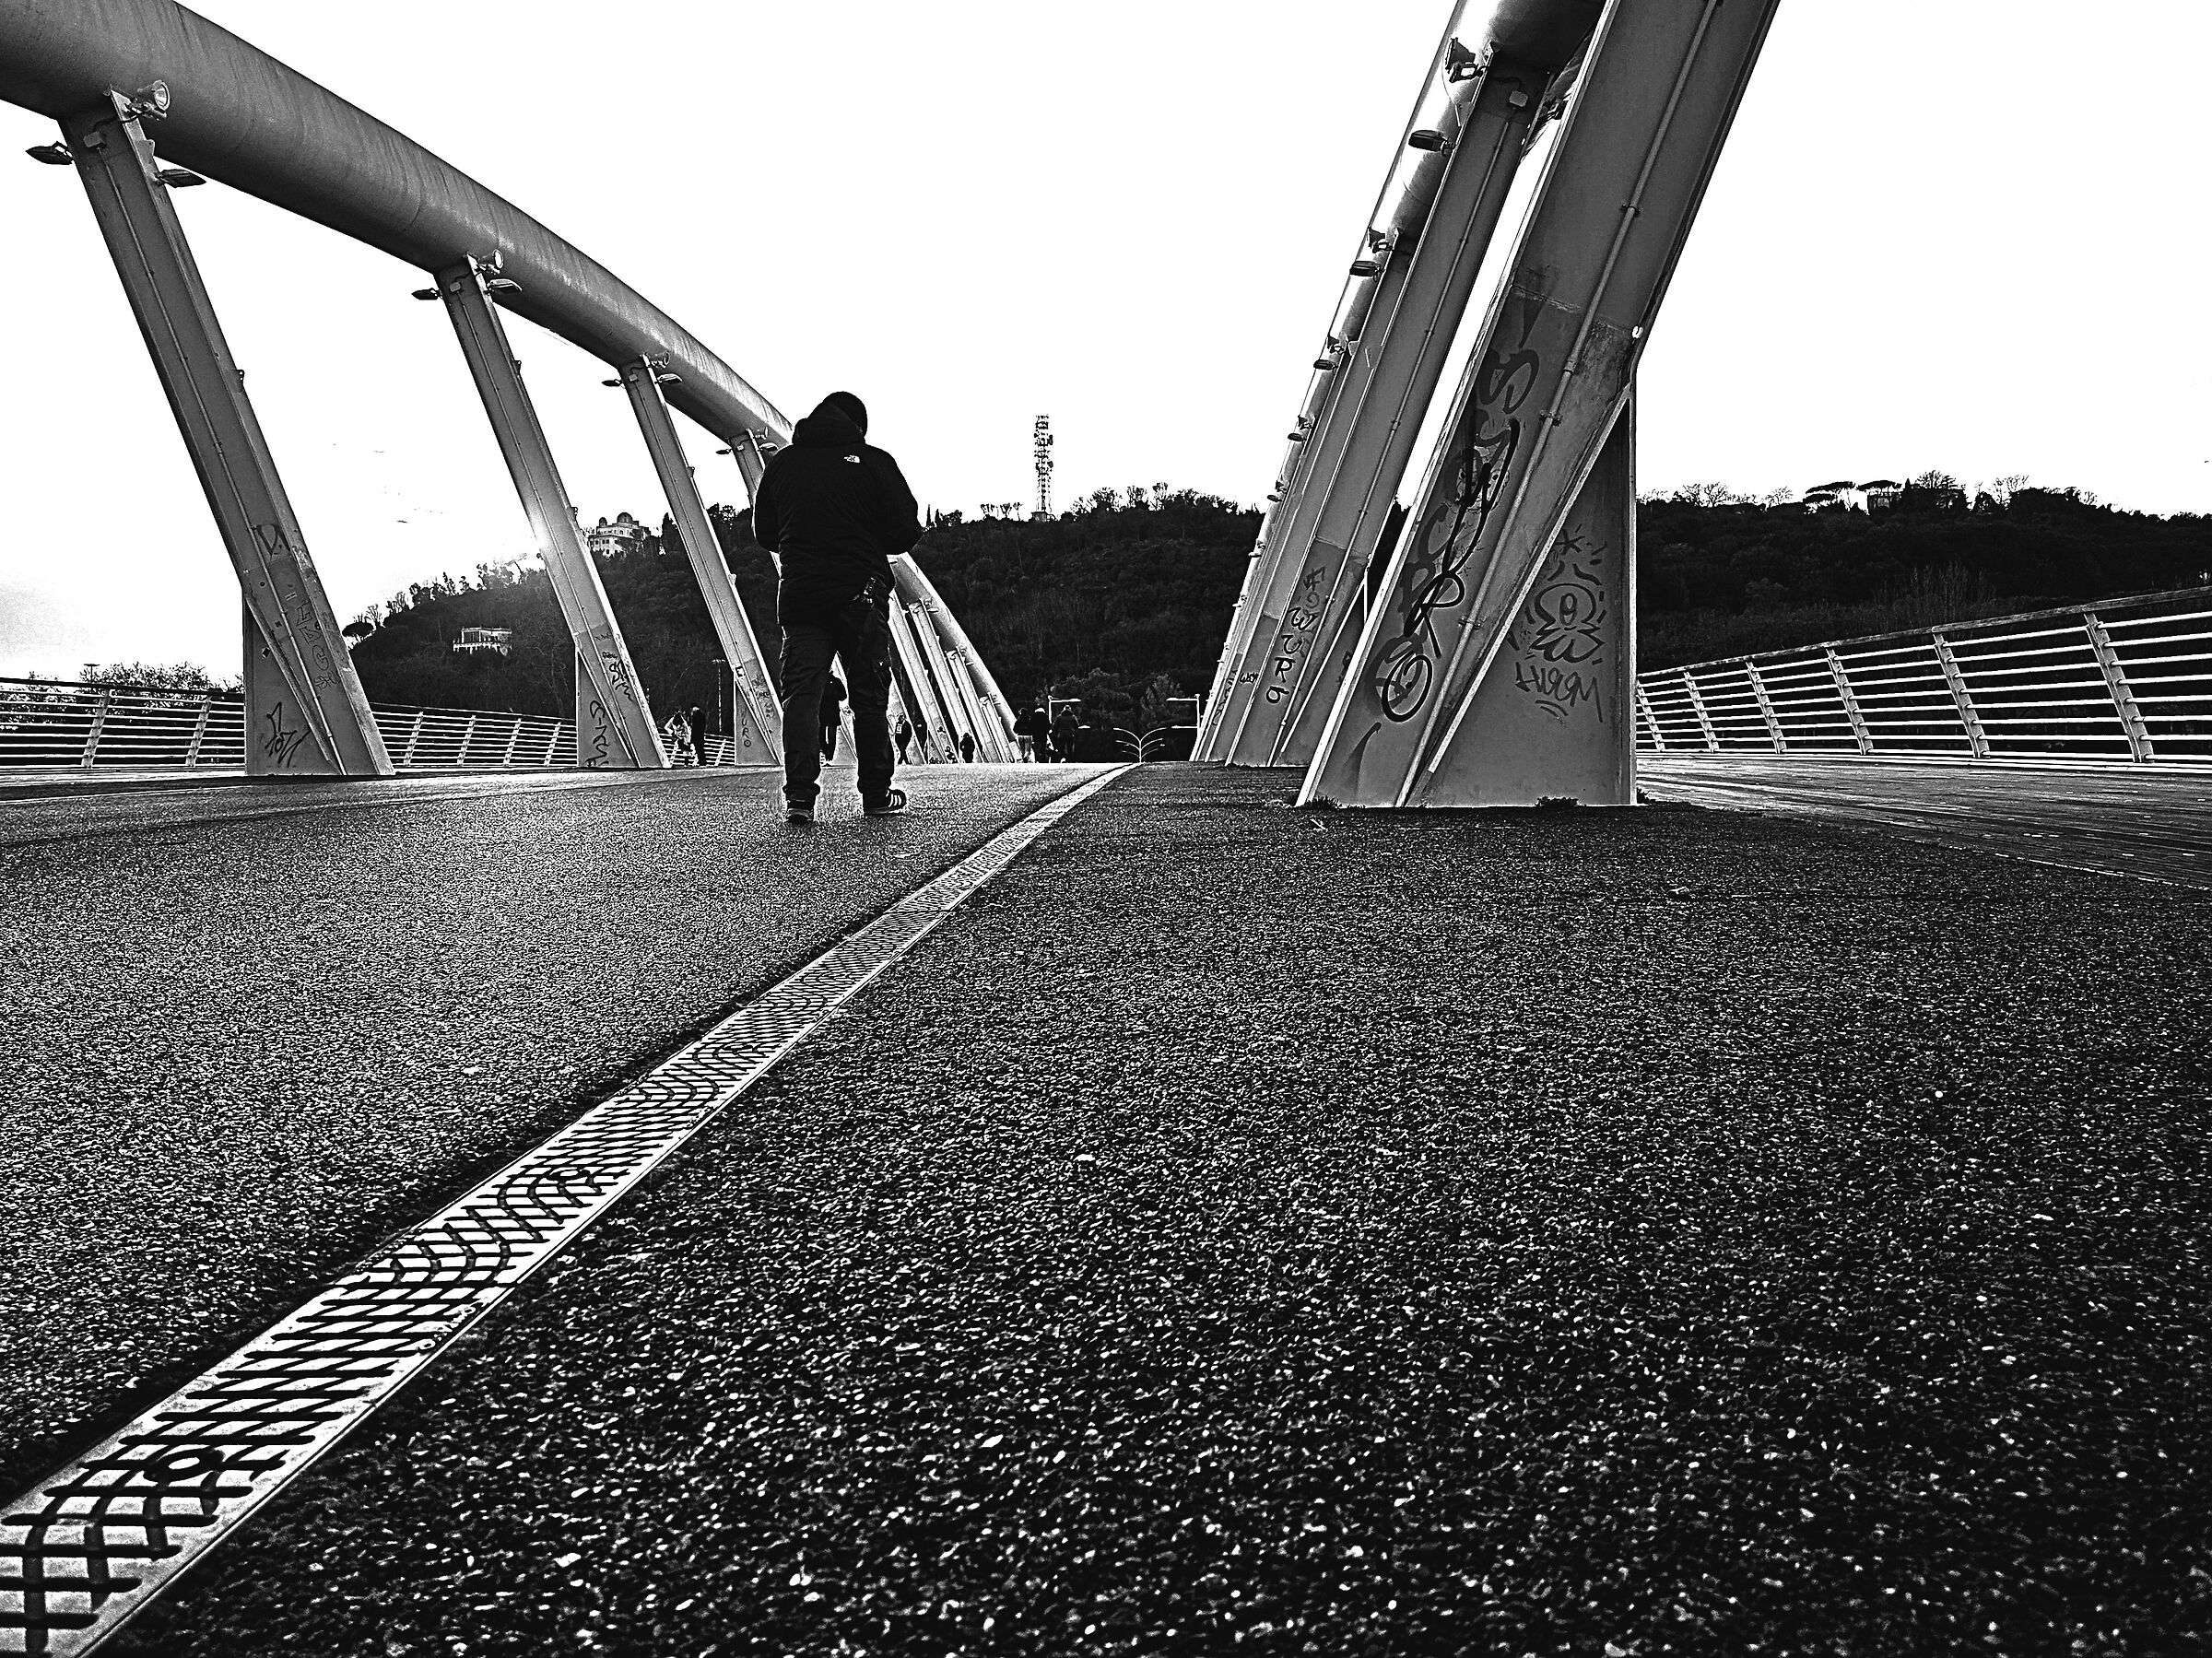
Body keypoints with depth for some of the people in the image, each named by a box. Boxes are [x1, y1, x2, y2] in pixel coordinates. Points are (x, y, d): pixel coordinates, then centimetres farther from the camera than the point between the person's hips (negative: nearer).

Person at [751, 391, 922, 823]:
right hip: (860, 593, -2)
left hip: (799, 596, 2)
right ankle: (877, 795, 14)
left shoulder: (782, 463, 10)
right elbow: (906, 532, -4)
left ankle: (799, 794, -12)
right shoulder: (874, 462, 0)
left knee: (801, 692, 1)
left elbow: (764, 534, 15)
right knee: (870, 696, 7)